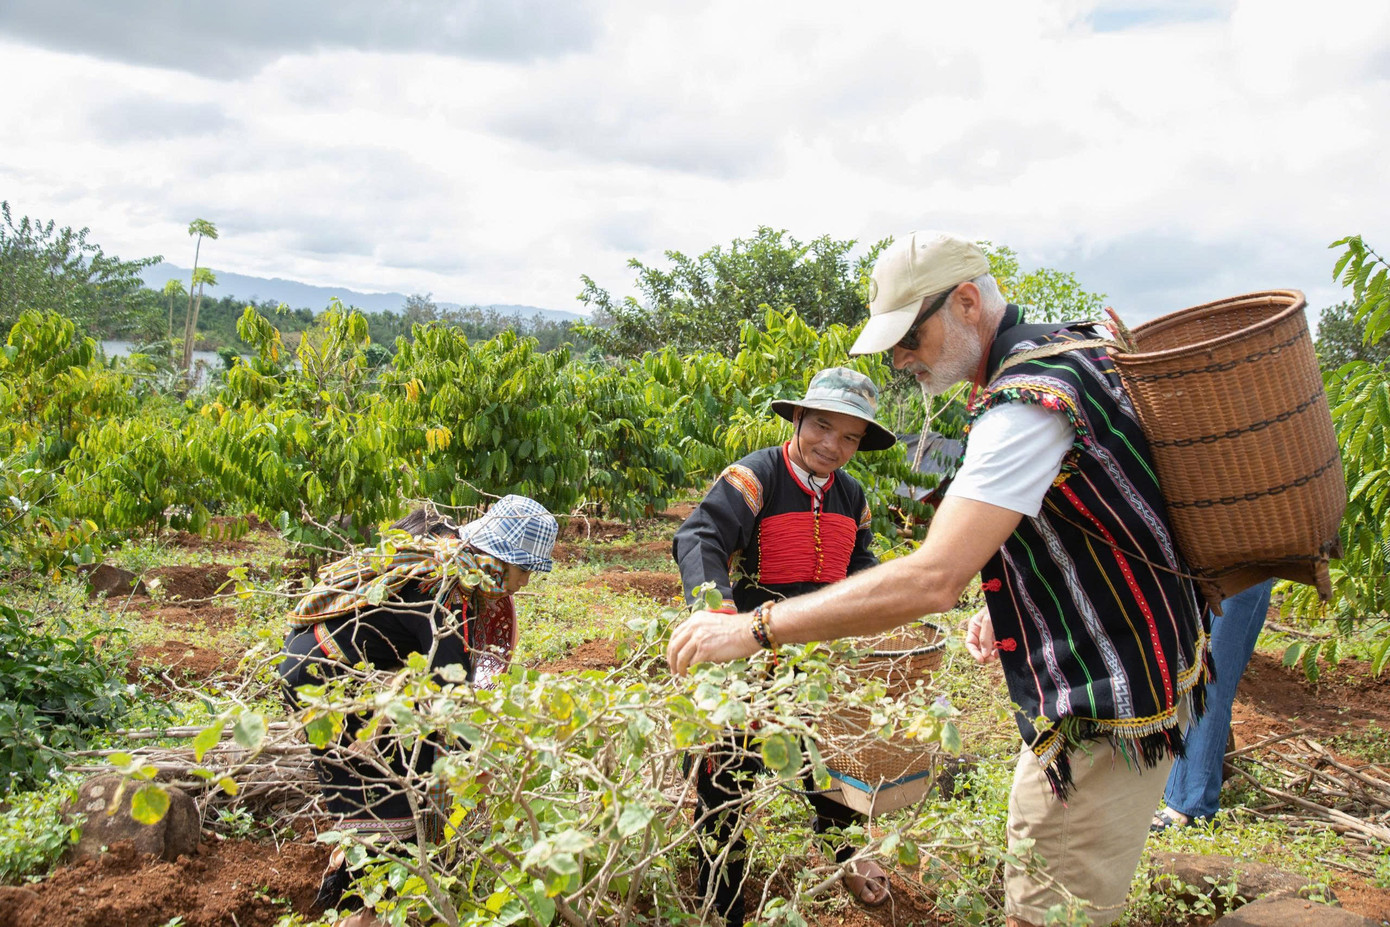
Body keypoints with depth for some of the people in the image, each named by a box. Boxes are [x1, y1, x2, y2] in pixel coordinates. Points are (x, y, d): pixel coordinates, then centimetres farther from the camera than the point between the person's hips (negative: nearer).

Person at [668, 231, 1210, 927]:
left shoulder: (1027, 401, -26)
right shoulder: (1066, 350, 7)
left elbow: (933, 577, -35)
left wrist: (754, 628, -31)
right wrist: (1006, 605, 8)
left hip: (1102, 714, -10)